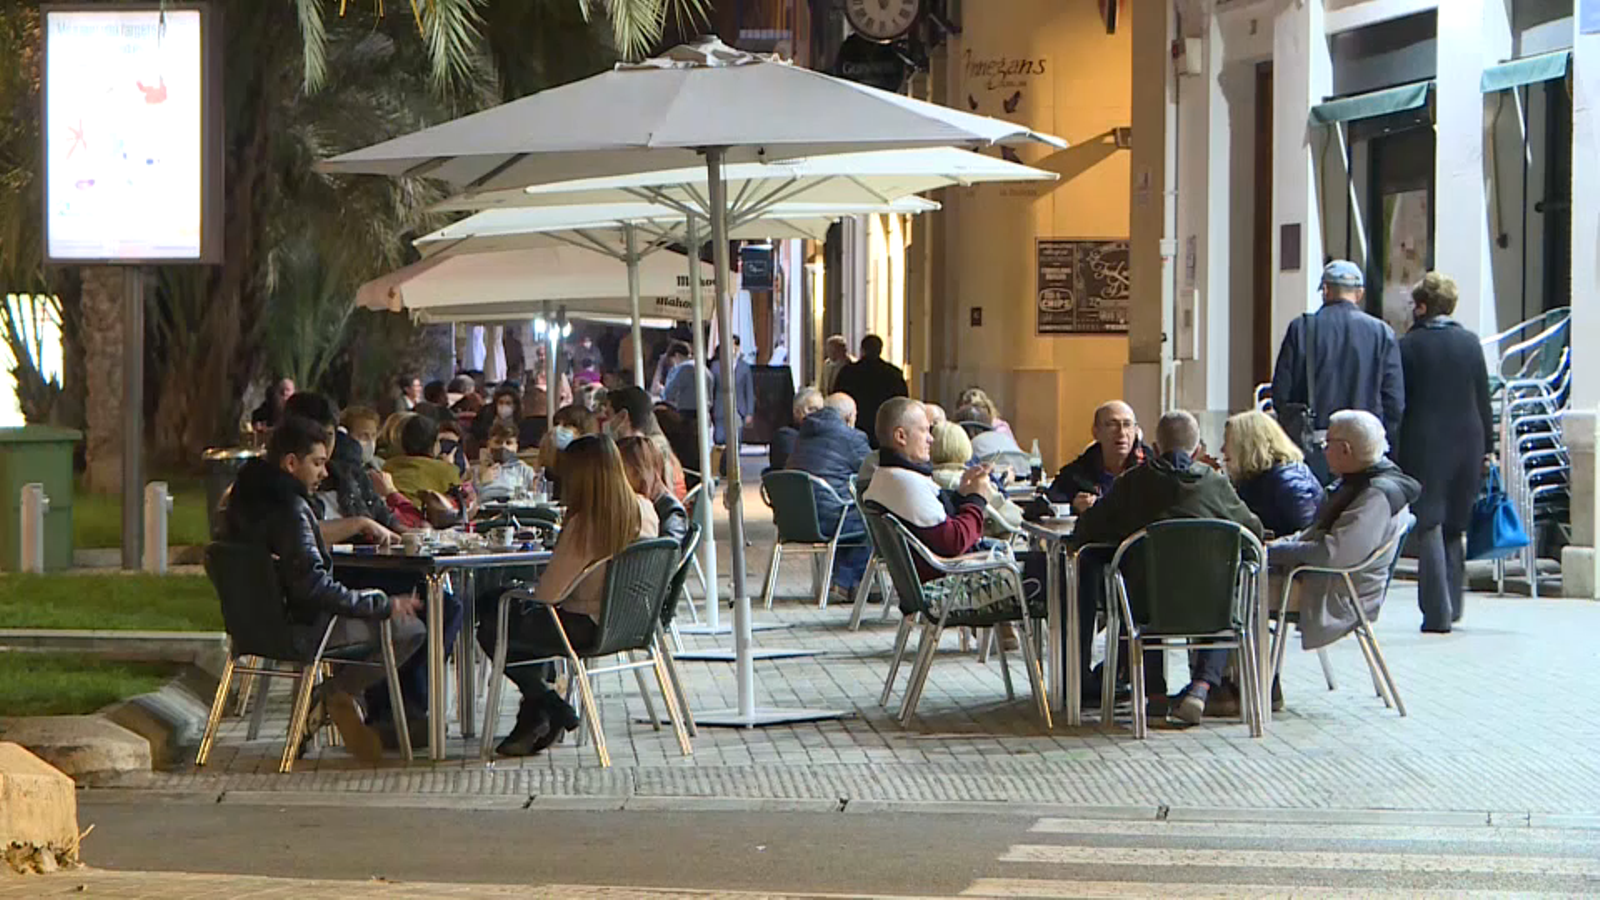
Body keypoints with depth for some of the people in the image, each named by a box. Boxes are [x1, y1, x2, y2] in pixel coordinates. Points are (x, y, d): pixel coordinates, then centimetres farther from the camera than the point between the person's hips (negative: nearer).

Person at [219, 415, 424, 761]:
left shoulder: (244, 497, 7)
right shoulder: (288, 508, -23)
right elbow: (314, 585, -28)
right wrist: (384, 605, -21)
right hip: (301, 627, -10)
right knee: (409, 628, -9)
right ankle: (332, 693, -5)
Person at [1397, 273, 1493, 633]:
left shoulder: (1408, 346, -7)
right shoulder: (1470, 343, 5)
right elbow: (1483, 400, 7)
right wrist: (1485, 447, 14)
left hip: (1424, 446, -4)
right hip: (1467, 443, 4)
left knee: (1429, 528, -1)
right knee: (1455, 527, 16)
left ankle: (1437, 613, -6)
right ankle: (1452, 606, 17)